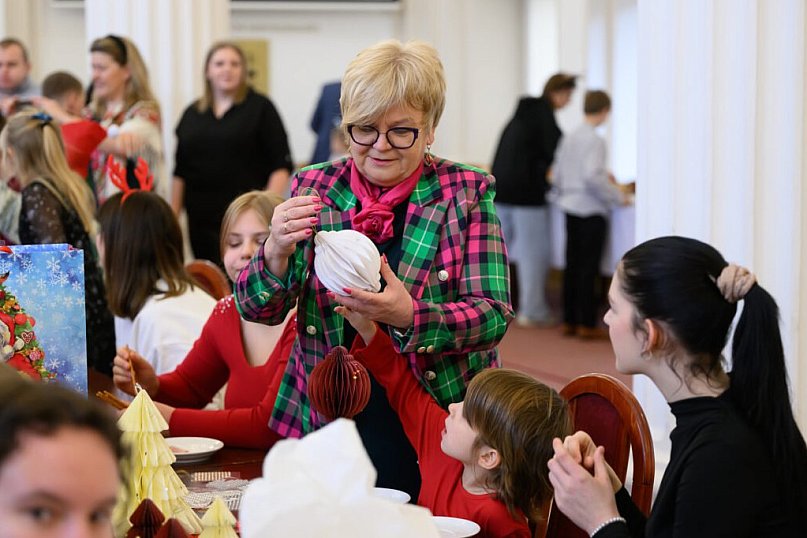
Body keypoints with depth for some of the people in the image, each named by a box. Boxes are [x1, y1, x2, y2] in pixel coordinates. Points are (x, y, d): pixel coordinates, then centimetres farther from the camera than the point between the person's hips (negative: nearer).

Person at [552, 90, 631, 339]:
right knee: (589, 267, -2)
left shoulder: (569, 138, 9)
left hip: (570, 207, 7)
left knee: (572, 264, 12)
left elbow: (557, 176, 14)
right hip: (591, 210, -7)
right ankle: (587, 324, 2)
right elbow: (592, 176, -23)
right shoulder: (595, 140, -14)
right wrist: (618, 196, -14)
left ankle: (569, 320, 16)